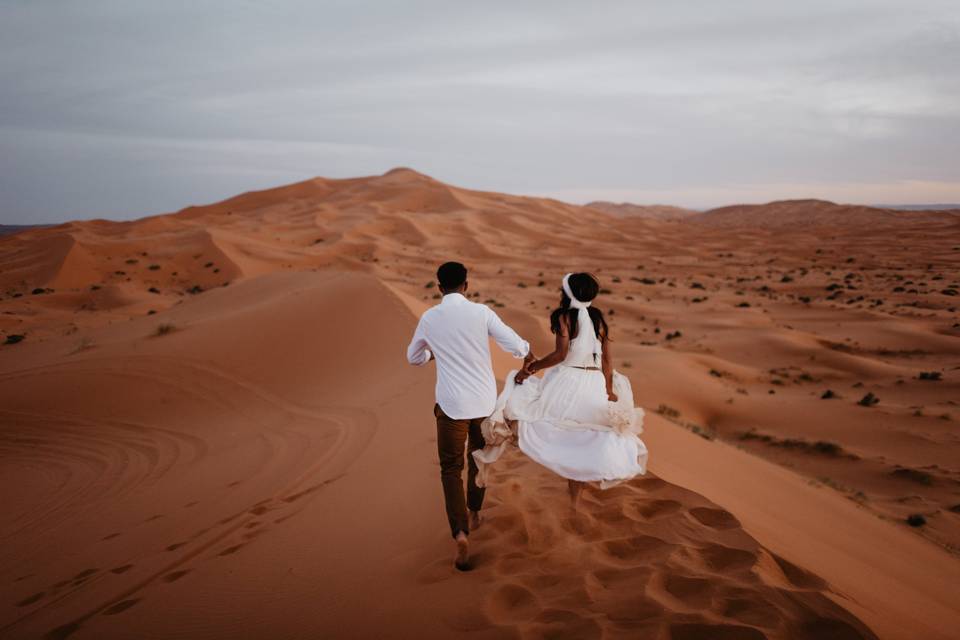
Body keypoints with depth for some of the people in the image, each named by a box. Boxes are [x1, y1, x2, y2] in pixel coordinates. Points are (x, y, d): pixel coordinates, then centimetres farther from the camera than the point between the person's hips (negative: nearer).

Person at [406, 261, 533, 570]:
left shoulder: (429, 318, -2)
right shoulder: (481, 312, -8)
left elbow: (414, 356, 14)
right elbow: (515, 345, -9)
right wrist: (528, 354, 14)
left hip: (452, 404, -1)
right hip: (484, 401, 1)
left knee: (451, 469, 8)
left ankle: (460, 532, -10)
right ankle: (473, 512, 41)